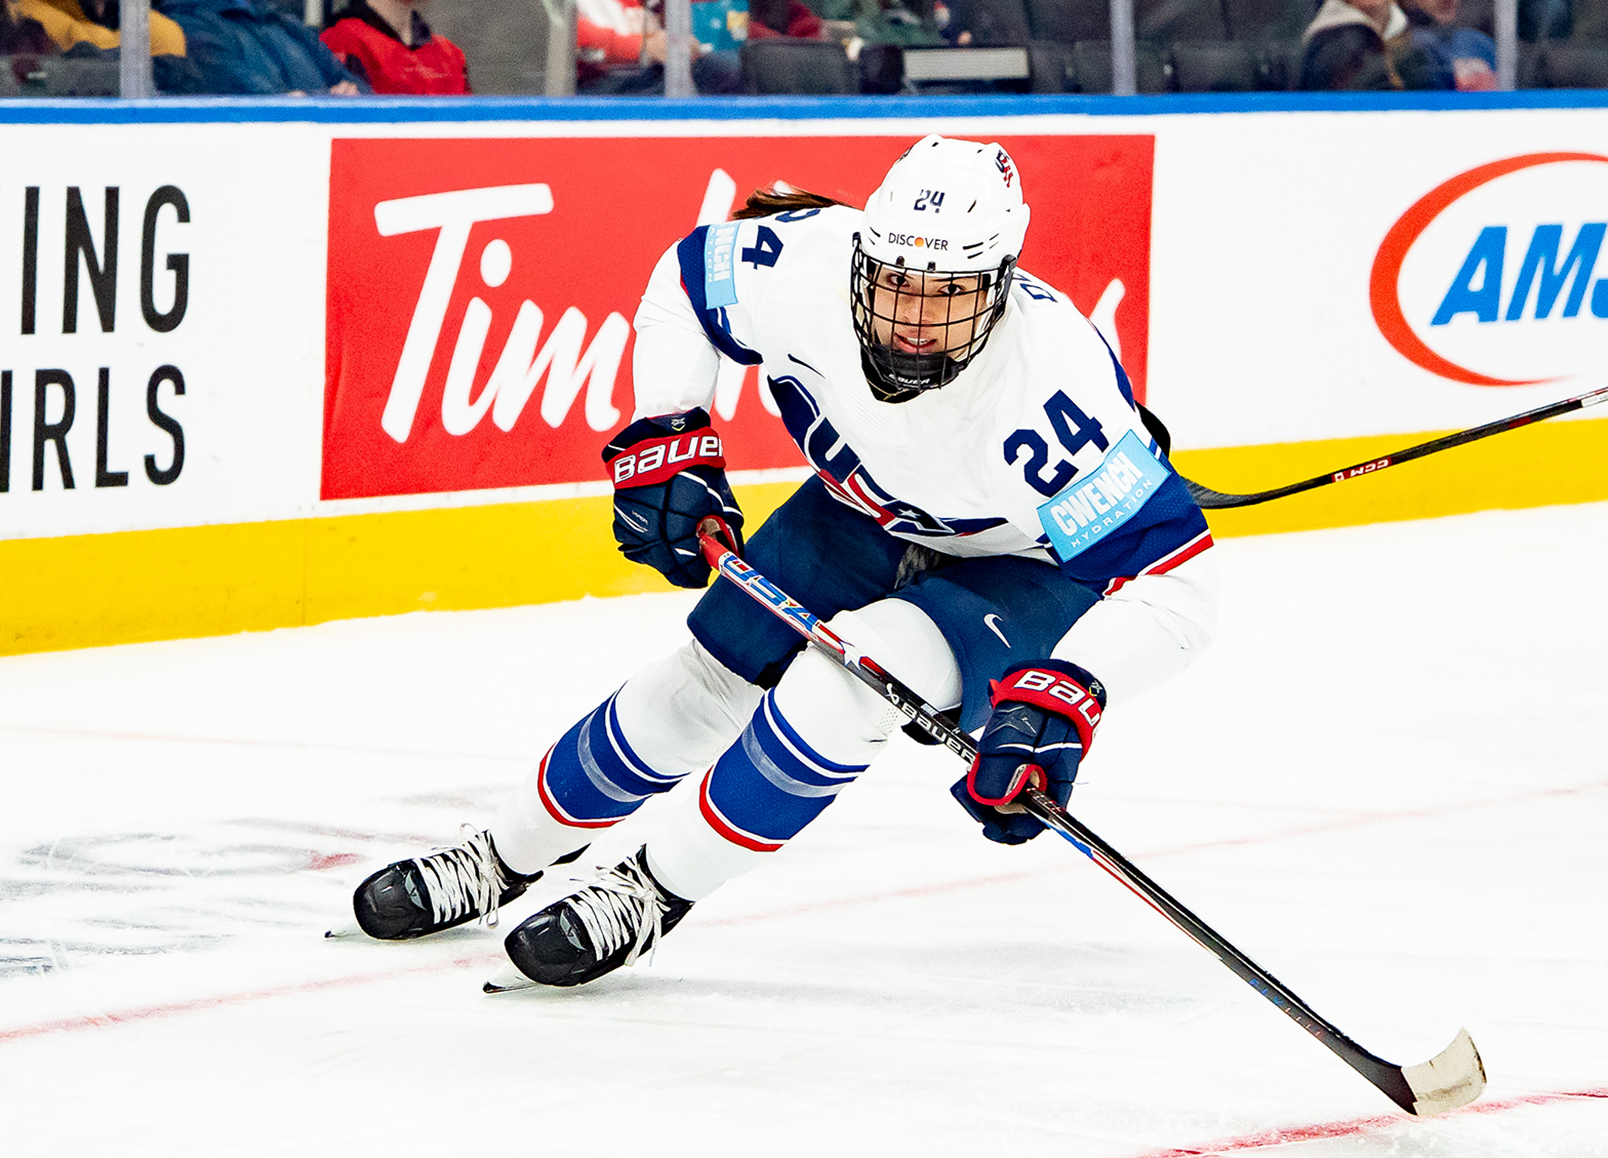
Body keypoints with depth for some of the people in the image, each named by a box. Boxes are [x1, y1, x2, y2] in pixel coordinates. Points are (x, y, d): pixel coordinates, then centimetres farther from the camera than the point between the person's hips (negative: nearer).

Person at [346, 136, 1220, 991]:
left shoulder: (1052, 389, -42)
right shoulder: (808, 265, -30)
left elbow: (1172, 583, -39)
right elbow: (686, 281, -5)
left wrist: (1059, 704, -50)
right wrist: (664, 439, -15)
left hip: (1027, 568, -5)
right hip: (868, 508, 5)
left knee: (839, 682, -27)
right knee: (706, 677, 7)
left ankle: (651, 896, -8)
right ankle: (505, 858, 31)